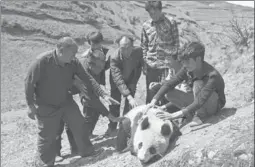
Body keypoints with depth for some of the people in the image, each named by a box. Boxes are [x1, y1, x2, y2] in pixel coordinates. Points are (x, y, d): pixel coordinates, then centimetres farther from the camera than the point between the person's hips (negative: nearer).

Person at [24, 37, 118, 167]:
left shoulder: (73, 62, -14)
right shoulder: (42, 61, -28)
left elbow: (87, 78, -10)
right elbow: (29, 82, -19)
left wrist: (103, 95, -17)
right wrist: (31, 105, -14)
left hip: (66, 101, 5)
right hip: (46, 106, -5)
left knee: (79, 126, 11)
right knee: (47, 136, 7)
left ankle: (86, 151, 35)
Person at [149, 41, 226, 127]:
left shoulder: (212, 75, -34)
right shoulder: (187, 68, -15)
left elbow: (200, 102, -42)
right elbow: (169, 83, -14)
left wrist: (175, 115, -49)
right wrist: (153, 101, -27)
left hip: (215, 104, -5)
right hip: (197, 100, 6)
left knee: (198, 84, -35)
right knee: (169, 93, -15)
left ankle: (200, 116, -17)